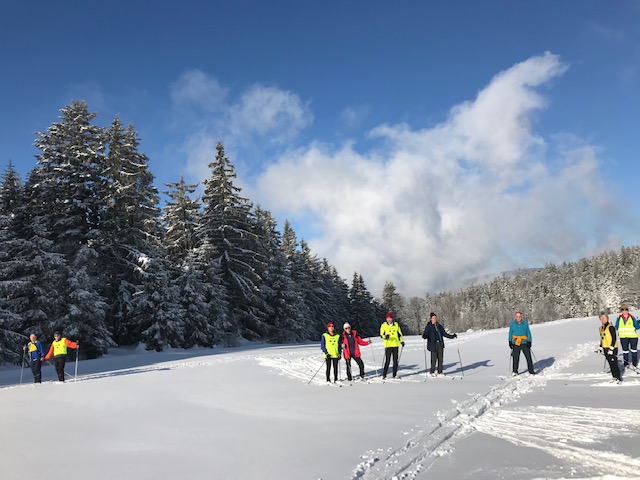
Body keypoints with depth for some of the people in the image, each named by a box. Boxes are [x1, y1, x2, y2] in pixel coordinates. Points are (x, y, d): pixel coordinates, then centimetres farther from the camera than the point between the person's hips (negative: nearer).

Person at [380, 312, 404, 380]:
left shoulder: (396, 325, 11)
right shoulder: (383, 325, 1)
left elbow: (399, 333, 20)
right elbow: (381, 335, -2)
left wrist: (402, 341, 11)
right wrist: (385, 336, -22)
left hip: (395, 345, 4)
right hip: (388, 345, -4)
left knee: (395, 360, 6)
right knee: (387, 361, -9)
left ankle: (395, 374, 15)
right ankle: (384, 375, -3)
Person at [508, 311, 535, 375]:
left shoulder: (525, 323, 3)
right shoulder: (512, 323, 3)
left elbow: (528, 333, 8)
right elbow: (510, 333, 10)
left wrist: (529, 341, 0)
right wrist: (510, 341, 4)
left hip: (524, 343, 0)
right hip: (515, 344, 0)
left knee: (528, 357, -1)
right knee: (516, 358, 1)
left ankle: (531, 371, 12)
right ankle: (515, 371, 15)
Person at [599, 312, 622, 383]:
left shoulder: (611, 327, -12)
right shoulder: (601, 328, 13)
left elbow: (614, 338, -15)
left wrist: (611, 348, -19)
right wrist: (601, 347, 19)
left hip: (612, 349, -8)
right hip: (605, 349, 8)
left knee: (614, 364, -8)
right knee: (610, 364, 12)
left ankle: (619, 379, -2)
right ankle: (615, 377, 20)